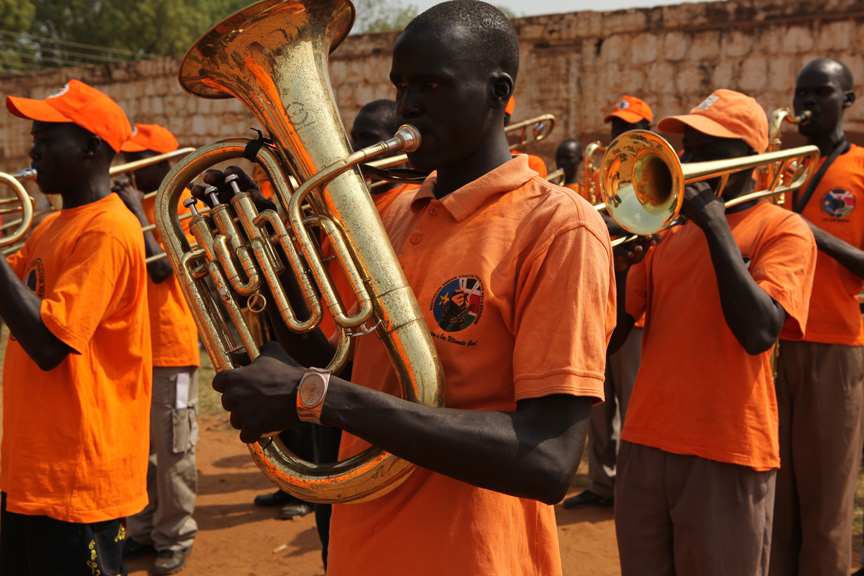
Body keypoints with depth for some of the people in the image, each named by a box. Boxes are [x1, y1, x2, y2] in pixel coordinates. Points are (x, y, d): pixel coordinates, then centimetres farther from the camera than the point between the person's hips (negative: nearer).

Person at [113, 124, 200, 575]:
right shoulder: (130, 205, 13)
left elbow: (161, 269, -21)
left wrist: (137, 212, -18)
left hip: (170, 348, -7)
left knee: (172, 449, 2)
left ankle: (175, 538, 13)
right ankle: (142, 530, 26)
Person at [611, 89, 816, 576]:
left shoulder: (782, 229, -3)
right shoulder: (666, 227, 12)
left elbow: (759, 333, -21)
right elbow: (610, 340, 8)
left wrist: (716, 224, -16)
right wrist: (619, 269, -11)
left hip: (727, 456, -5)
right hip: (645, 445, 5)